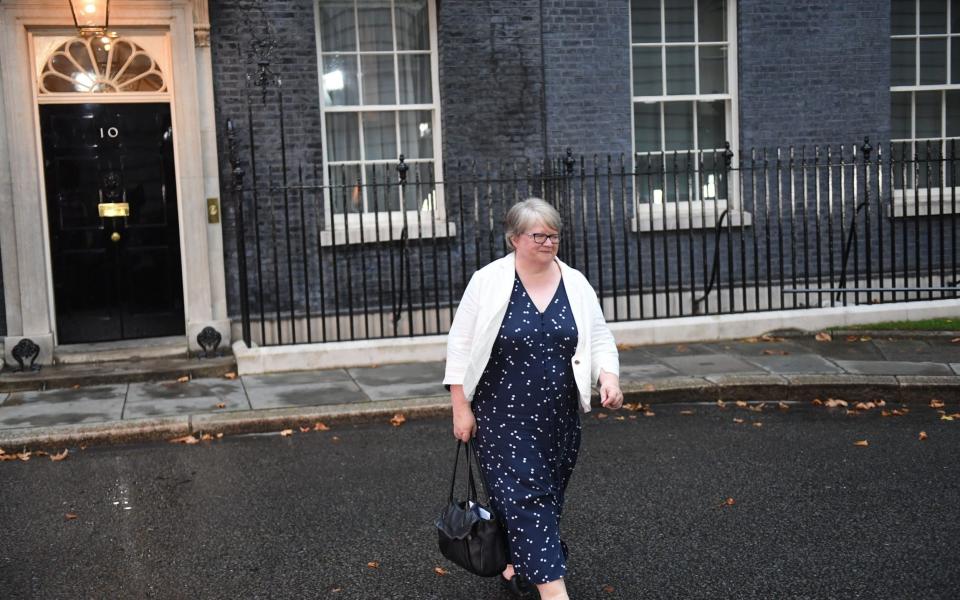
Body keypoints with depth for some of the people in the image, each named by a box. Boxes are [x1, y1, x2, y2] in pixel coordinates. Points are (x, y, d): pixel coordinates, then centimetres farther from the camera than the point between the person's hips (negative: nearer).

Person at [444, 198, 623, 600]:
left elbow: (599, 339, 7)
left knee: (548, 496, 13)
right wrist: (461, 408, -7)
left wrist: (608, 377, -13)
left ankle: (518, 566, 34)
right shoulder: (488, 282, -7)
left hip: (559, 416, 4)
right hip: (504, 416, -4)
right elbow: (461, 345, -4)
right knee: (524, 496, -8)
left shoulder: (576, 284, 3)